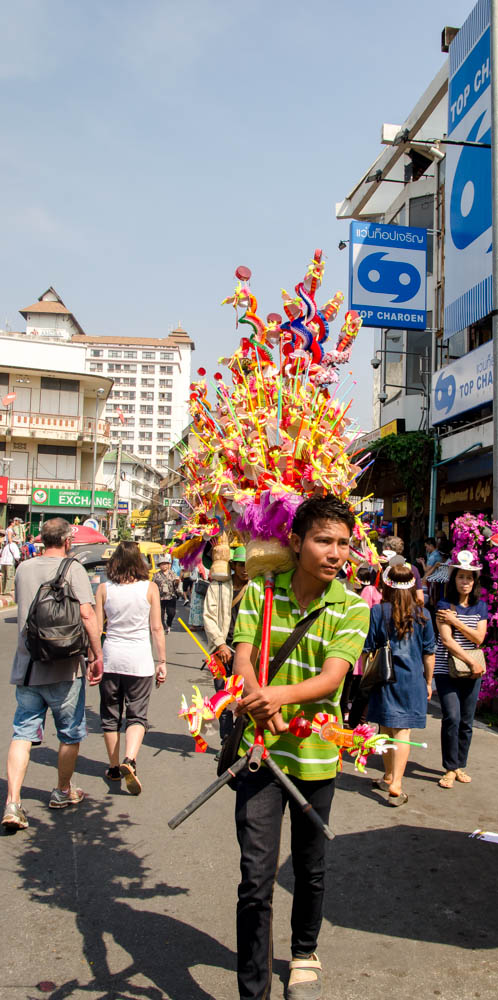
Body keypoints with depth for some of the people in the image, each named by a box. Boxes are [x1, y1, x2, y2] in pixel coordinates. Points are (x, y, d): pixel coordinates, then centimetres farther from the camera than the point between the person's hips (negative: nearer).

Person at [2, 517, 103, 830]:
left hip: (26, 666, 4)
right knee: (71, 733, 15)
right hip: (64, 667, -4)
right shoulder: (72, 568, -9)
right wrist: (97, 656, -13)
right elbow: (87, 613, -18)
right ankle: (63, 792, 30)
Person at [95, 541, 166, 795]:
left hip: (110, 658, 2)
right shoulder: (150, 588, -4)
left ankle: (114, 768, 24)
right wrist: (162, 662, 4)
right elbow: (156, 628, -3)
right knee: (137, 716, 5)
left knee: (110, 715, 15)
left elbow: (97, 627, 0)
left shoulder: (104, 589, -1)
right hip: (139, 660, -1)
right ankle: (129, 760, -17)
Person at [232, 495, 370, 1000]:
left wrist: (283, 694, -38)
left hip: (315, 751, 1)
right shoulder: (260, 590, -4)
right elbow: (242, 658, -11)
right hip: (259, 748, -1)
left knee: (310, 868, 19)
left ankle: (304, 955, 46)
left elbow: (332, 677, -18)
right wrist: (259, 702, -32)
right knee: (256, 875, -5)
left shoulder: (352, 607, -7)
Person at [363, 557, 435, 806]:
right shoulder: (421, 615, -2)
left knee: (386, 730, 14)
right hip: (413, 680, 0)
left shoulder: (377, 612, -6)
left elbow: (367, 650, -3)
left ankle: (389, 777, 29)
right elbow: (429, 653, 4)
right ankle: (395, 785, -7)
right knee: (402, 732, 1)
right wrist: (428, 682, 15)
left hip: (385, 679, 0)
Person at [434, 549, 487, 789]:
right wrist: (473, 662, -15)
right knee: (452, 717, -12)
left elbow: (478, 638, -2)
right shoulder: (445, 606, -4)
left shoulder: (480, 606, 8)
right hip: (446, 669, -3)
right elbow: (447, 640, -12)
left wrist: (456, 621, -12)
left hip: (471, 671, 4)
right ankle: (450, 768, 0)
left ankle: (460, 765, 20)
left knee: (466, 721, 6)